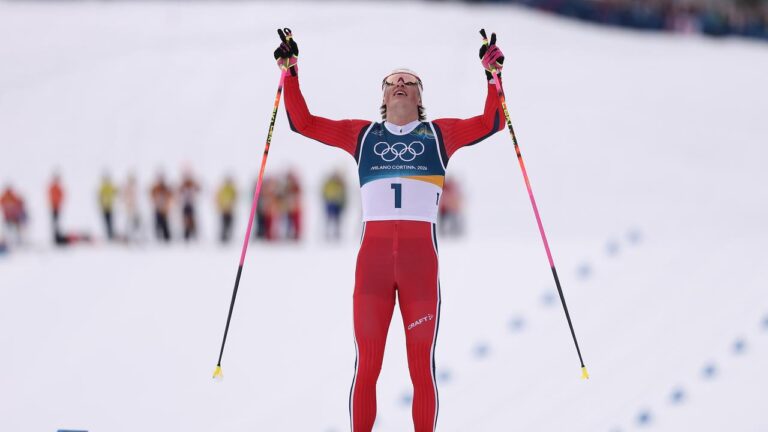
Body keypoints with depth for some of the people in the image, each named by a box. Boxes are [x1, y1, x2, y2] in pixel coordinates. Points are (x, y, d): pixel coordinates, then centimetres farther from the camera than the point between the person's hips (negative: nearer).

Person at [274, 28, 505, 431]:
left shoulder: (439, 134, 17)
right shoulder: (361, 134, 18)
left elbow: (491, 121, 10)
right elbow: (303, 122, 17)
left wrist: (492, 74, 2)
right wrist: (290, 72, 12)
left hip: (421, 259, -1)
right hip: (373, 258, 1)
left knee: (422, 367, -1)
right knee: (366, 366, -2)